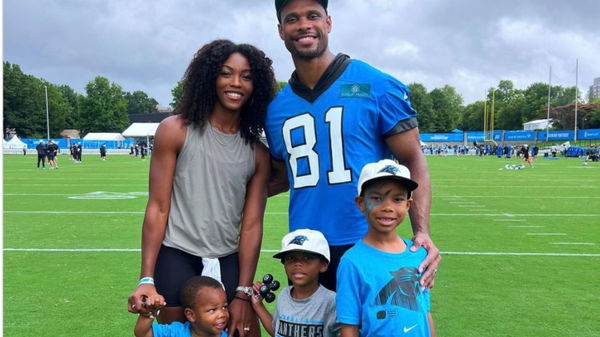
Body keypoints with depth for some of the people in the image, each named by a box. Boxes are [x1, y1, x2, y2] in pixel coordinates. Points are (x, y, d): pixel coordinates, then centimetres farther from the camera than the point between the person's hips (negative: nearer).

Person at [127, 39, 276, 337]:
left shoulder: (258, 153, 3)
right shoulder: (175, 131, -5)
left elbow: (251, 225, 0)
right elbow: (158, 208, -6)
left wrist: (243, 293, -4)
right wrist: (146, 279, -9)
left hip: (229, 262, 3)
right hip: (176, 259, -3)